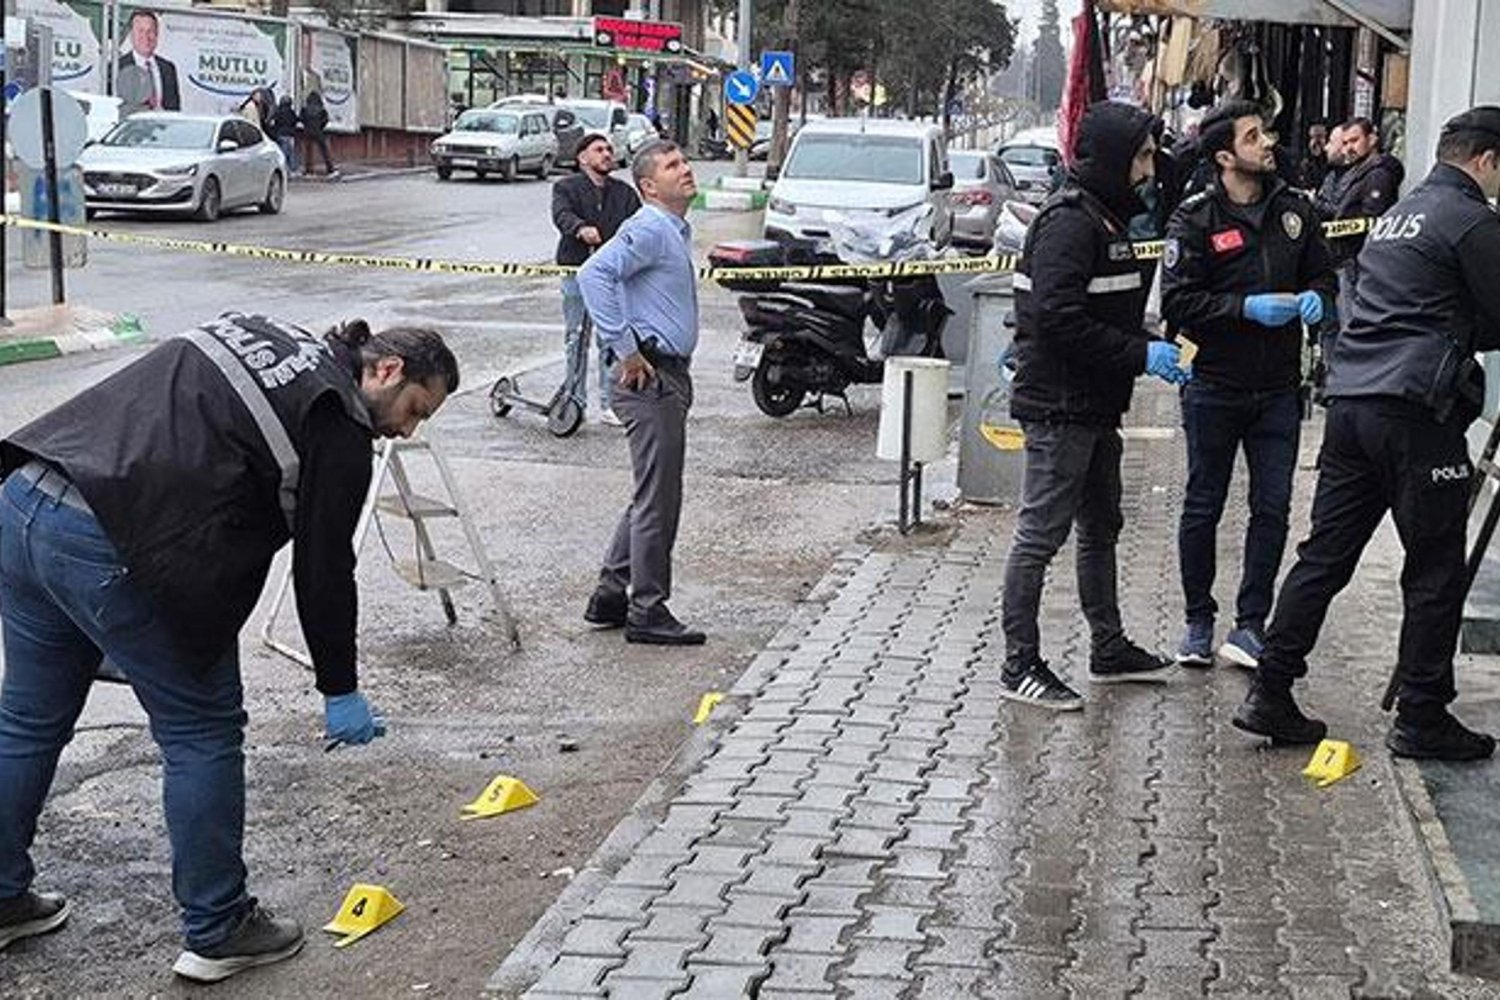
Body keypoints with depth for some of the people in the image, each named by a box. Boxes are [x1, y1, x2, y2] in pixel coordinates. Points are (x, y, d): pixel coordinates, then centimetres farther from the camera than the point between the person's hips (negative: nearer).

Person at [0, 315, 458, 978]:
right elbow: (324, 567, 0)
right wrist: (340, 691, 13)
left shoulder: (253, 331, 22)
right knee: (203, 734, 8)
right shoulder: (338, 427, -2)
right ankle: (216, 931, 17)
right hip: (114, 549, -9)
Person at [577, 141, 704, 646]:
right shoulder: (649, 229, -14)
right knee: (658, 499, -5)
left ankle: (610, 596, 24)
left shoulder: (676, 231, 18)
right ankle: (647, 612, 3)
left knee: (653, 498, 16)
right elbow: (594, 274, -27)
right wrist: (625, 349, -26)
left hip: (669, 377, 10)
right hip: (651, 376, -10)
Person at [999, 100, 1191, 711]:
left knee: (1101, 528, 19)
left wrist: (1149, 346, 7)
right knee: (1040, 536, -4)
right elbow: (1058, 319, -25)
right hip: (1060, 407, -11)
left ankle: (1109, 649, 31)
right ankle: (1020, 667, 3)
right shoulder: (1069, 222, -17)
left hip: (1094, 408, 11)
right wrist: (1141, 354, -21)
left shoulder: (1105, 219, 15)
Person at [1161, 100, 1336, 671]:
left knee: (1273, 508, 3)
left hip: (1278, 388, 4)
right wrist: (1248, 308, -20)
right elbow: (1177, 303, -13)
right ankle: (1198, 622, 20)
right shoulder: (1195, 220, -8)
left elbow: (1323, 275, 17)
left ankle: (1251, 624, 13)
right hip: (1215, 387, -3)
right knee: (1203, 507, 7)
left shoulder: (1293, 210, 6)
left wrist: (1314, 298, -5)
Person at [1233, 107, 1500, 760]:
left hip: (1350, 402, 8)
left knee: (1322, 556, 9)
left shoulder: (1396, 215, 21)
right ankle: (1421, 720, 8)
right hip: (1417, 411, -8)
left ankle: (1270, 695, 9)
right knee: (1436, 572, 2)